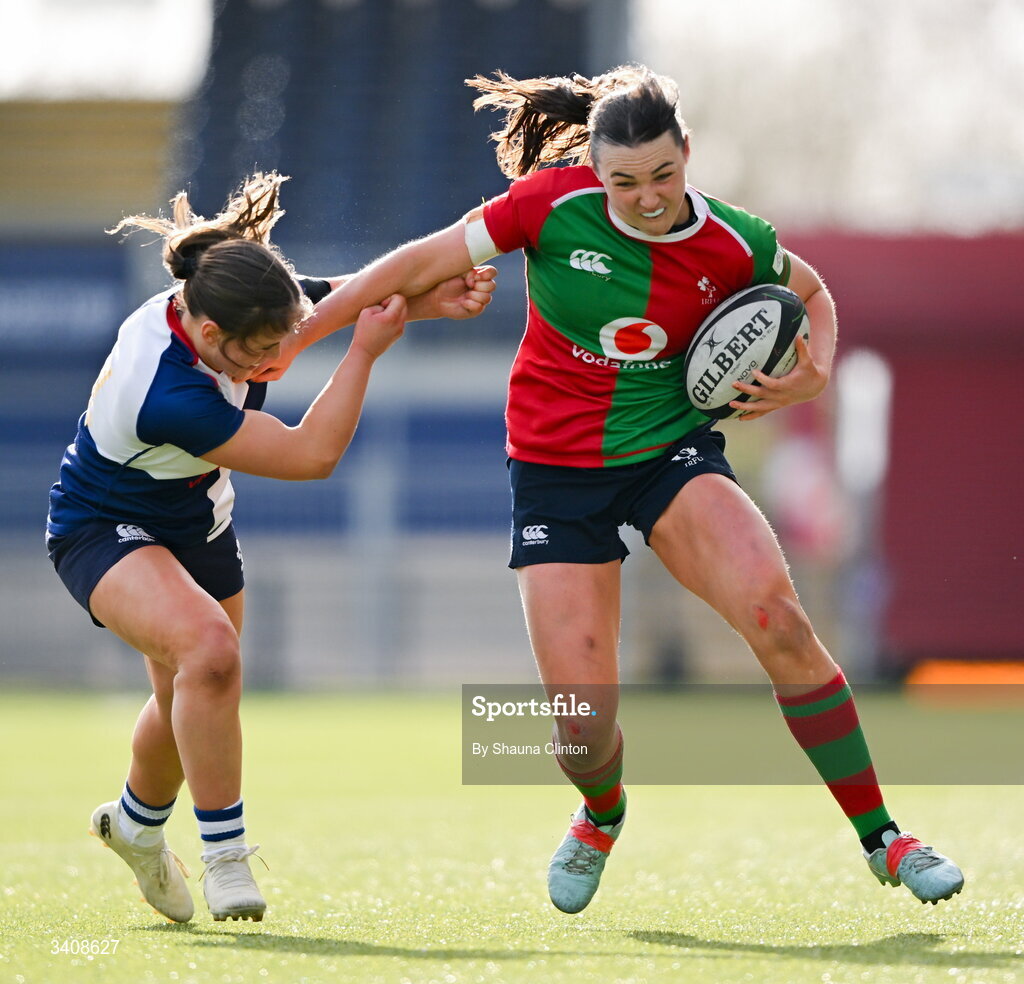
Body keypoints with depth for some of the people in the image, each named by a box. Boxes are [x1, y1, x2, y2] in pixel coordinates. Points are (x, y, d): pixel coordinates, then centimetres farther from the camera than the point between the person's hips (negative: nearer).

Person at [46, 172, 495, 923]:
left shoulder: (236, 307, -22)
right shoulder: (165, 395, -42)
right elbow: (311, 455, -35)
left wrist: (433, 299, -21)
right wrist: (366, 349, -33)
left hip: (195, 522, 8)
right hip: (105, 530, -8)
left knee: (191, 700, 20)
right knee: (209, 650, -33)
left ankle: (136, 823, 50)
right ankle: (224, 855, -19)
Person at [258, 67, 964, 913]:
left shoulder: (734, 245, -10)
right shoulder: (553, 205, -14)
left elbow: (812, 294, 12)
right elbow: (424, 263, -6)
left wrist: (813, 376, -8)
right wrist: (295, 335, -4)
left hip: (673, 452, 0)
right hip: (557, 474, 0)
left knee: (779, 619, -27)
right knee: (583, 716, -9)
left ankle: (882, 841, -14)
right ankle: (602, 818, 32)